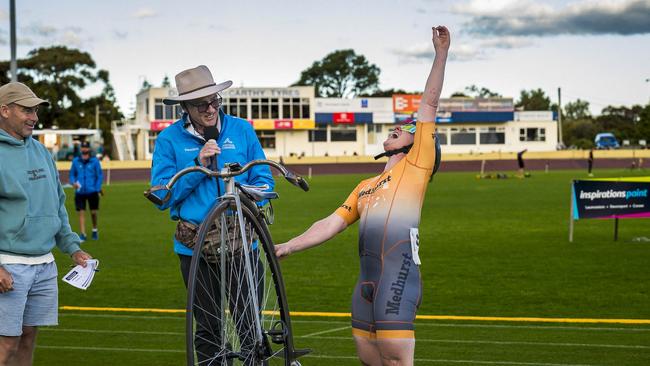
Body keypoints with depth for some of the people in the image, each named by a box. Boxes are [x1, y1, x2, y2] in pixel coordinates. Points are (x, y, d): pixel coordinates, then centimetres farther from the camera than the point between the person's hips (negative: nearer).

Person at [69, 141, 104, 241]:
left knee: (93, 212, 8)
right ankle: (82, 234, -2)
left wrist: (97, 189, -7)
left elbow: (100, 176, 1)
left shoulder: (94, 161, -2)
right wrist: (73, 182, -8)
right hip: (80, 192, 1)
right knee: (81, 213, -4)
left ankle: (95, 230, 32)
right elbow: (72, 174, 13)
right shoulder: (76, 161, 4)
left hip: (92, 191, -1)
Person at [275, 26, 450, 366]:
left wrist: (441, 53, 3)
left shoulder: (416, 166, 9)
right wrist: (289, 246, 19)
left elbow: (429, 104, 5)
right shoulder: (366, 186, 28)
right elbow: (331, 223, 26)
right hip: (366, 283, 7)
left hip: (398, 276, -7)